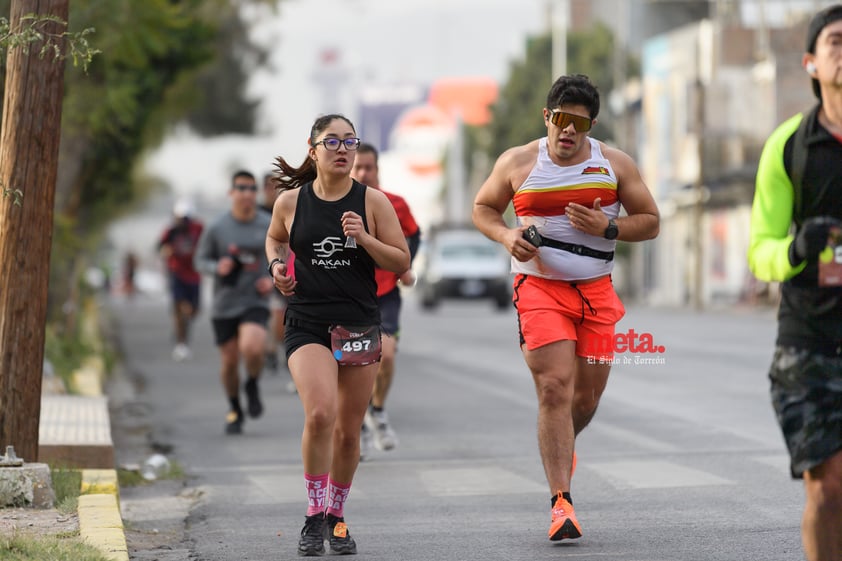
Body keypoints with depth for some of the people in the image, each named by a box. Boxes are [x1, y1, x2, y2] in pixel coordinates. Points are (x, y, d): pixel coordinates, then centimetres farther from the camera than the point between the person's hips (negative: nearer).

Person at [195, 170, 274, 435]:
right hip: (224, 303, 1)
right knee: (229, 361, 7)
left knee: (252, 348, -26)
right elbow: (201, 260, 5)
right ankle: (235, 410, 31)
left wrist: (272, 279, -6)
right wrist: (217, 267, -16)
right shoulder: (216, 227, -3)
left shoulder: (268, 226, -1)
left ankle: (253, 384, 8)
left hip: (255, 301, -1)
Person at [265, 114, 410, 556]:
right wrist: (276, 264, 1)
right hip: (307, 324, -1)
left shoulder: (373, 202, -1)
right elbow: (274, 238, 22)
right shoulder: (290, 201, 1)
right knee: (320, 413, -23)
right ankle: (315, 515, -9)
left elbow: (402, 263, 1)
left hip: (359, 327, 1)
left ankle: (337, 517, 28)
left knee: (348, 432, 7)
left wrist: (365, 239, -15)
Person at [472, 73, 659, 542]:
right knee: (554, 388, -16)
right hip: (539, 287, -3)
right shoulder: (518, 163, 1)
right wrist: (507, 236, -8)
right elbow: (483, 208, 13)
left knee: (587, 396, 8)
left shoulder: (616, 164, 3)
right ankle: (562, 502, -17)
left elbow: (650, 222, 6)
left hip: (597, 291, 3)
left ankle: (561, 445, 44)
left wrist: (606, 227, -12)